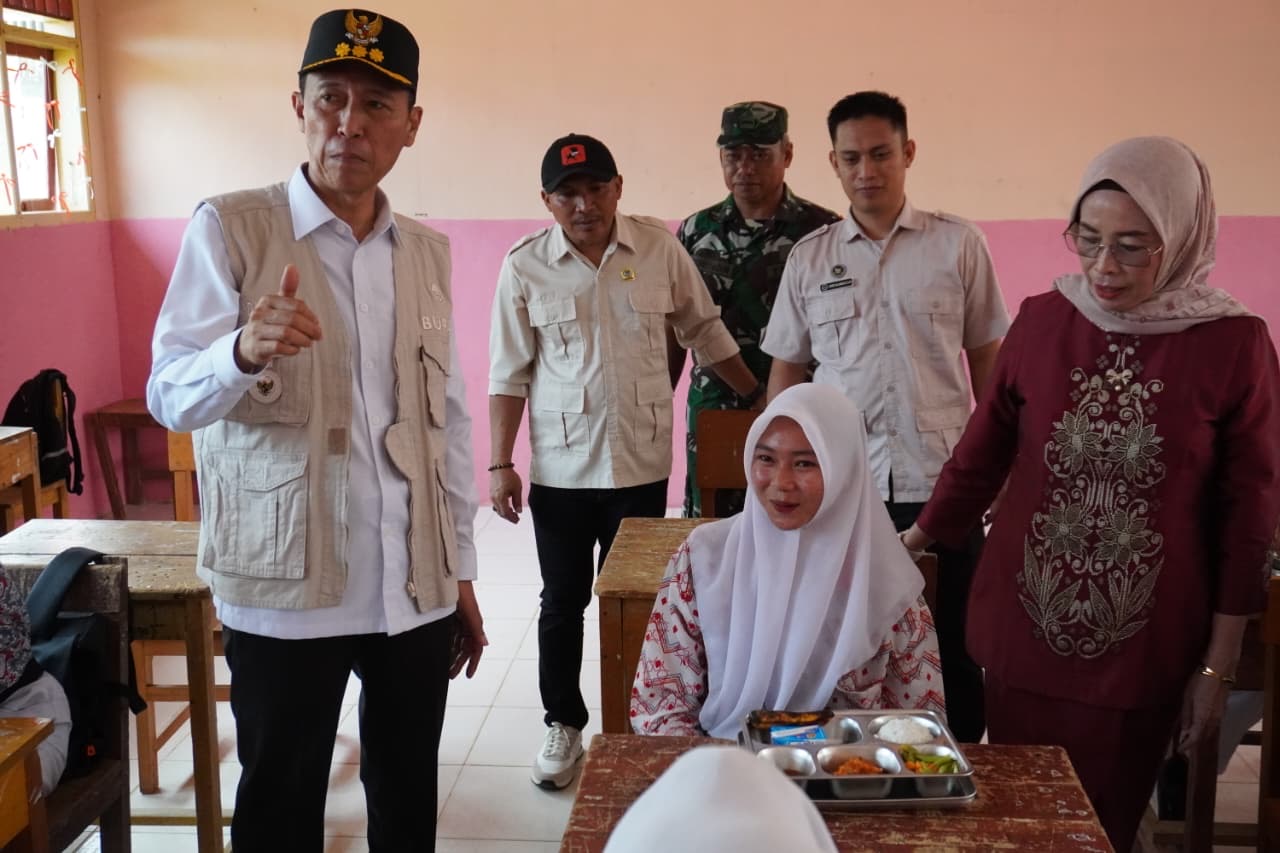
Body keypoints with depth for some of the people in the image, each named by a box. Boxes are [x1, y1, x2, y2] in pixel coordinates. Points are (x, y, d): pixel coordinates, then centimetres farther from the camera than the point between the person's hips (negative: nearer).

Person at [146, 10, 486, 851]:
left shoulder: (428, 250, 7)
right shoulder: (229, 228, -6)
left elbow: (449, 417, 11)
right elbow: (171, 397, -13)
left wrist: (462, 570, 11)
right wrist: (244, 351, -35)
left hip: (416, 587, 4)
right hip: (286, 589, -4)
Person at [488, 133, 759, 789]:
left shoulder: (660, 248, -1)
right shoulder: (525, 267, -4)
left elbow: (705, 332, 9)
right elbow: (510, 373, 0)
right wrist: (500, 465, -3)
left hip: (642, 463, 1)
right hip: (560, 466, 0)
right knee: (564, 602, 10)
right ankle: (564, 727, 27)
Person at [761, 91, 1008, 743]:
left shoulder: (959, 244, 3)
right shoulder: (809, 258, 8)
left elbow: (987, 356, 7)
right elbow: (786, 369, 12)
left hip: (943, 478, -1)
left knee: (955, 643, 8)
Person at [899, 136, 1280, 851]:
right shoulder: (1042, 320, -4)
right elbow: (983, 453, 8)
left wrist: (1220, 663, -1)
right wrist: (916, 542, 16)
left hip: (1143, 650, -1)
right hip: (1024, 634, 2)